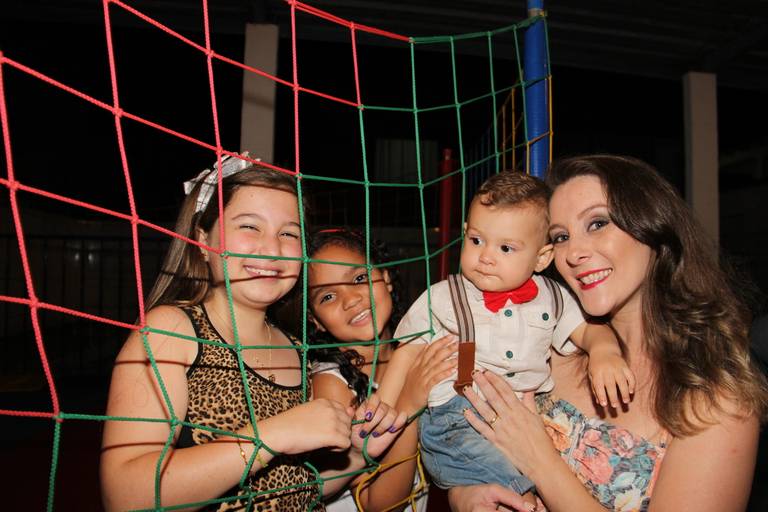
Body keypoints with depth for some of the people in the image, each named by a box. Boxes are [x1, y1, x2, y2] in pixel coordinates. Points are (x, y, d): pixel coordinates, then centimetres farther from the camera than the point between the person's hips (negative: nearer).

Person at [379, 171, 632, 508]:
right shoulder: (441, 299, 2)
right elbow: (408, 353, 8)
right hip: (456, 420, -5)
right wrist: (384, 407, 0)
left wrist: (604, 351, -10)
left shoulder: (551, 298, 10)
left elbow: (590, 329, 14)